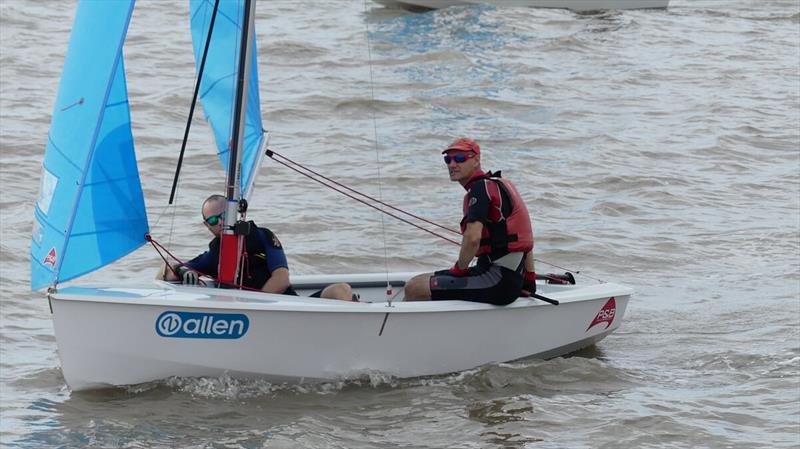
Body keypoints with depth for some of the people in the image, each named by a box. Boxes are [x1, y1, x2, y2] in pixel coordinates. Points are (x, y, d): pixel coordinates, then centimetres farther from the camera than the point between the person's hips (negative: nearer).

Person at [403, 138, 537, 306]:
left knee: (414, 288, -12)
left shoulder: (481, 188, -13)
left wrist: (460, 268, -9)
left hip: (497, 281, -10)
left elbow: (473, 238, -26)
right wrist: (530, 278, 27)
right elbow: (527, 238, 24)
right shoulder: (499, 184, 18)